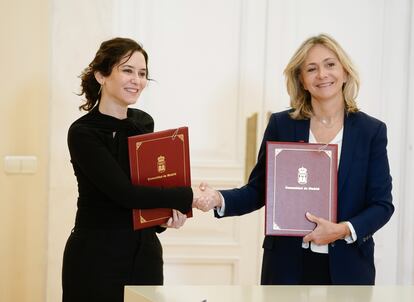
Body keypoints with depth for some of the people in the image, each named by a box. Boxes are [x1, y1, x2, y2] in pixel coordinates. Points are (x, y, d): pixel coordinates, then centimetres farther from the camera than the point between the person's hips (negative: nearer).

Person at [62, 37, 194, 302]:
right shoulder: (83, 133, -12)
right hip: (96, 257, -5)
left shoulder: (144, 123, 7)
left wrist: (167, 211, -4)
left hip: (146, 253, 6)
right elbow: (124, 192, -20)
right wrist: (187, 198, -17)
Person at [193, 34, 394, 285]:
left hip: (348, 266, 0)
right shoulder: (281, 125, 1)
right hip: (288, 264, 1)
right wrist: (219, 200, -17)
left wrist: (342, 230, -18)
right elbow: (258, 190, 2)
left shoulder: (372, 130, -1)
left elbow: (382, 203, -2)